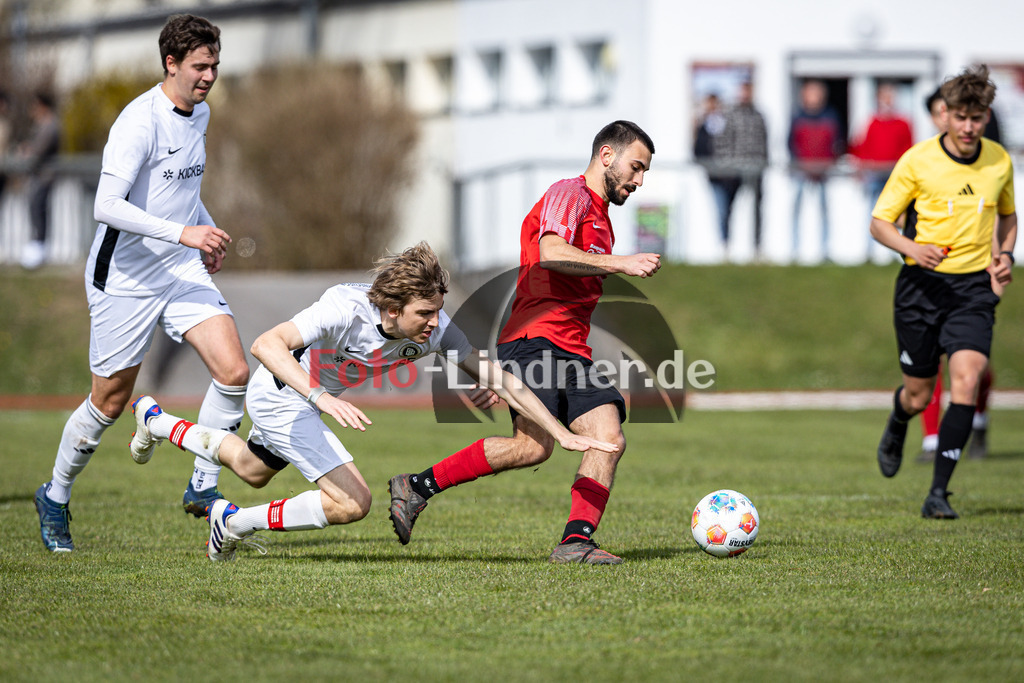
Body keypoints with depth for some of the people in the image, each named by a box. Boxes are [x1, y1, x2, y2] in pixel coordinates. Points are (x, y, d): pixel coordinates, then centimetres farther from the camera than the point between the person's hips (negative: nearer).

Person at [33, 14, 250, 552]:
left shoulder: (199, 114, 8)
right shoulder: (139, 121, -19)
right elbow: (107, 205, -27)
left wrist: (206, 230, 11)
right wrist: (182, 232, -32)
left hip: (183, 271, 7)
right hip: (125, 279, -6)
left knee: (234, 371, -13)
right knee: (110, 402, 5)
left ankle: (202, 489, 1)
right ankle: (55, 497, 27)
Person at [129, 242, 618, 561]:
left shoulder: (436, 328, -24)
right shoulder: (345, 308, -39)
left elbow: (498, 379, -20)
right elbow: (266, 344, -46)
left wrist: (563, 435, -26)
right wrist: (321, 398, -58)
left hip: (314, 395, 7)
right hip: (280, 392, -7)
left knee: (253, 471, 34)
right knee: (351, 503, -19)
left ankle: (157, 423, 57)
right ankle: (235, 523, -1)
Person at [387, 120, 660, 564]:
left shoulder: (600, 219, 28)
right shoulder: (568, 194, -2)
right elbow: (550, 253, -22)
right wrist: (621, 263, -21)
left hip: (572, 351, 10)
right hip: (535, 340, -10)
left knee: (609, 437, -11)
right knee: (534, 445, -25)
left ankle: (576, 540, -16)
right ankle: (417, 487, -13)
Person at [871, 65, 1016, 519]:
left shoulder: (999, 161, 3)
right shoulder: (917, 161, -8)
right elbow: (879, 222, -4)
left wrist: (1005, 254, 3)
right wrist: (911, 247, -23)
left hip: (974, 285, 1)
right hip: (922, 283, -1)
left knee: (966, 381, -19)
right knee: (919, 394, 6)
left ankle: (938, 492, -15)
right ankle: (896, 430, 46)